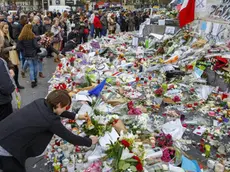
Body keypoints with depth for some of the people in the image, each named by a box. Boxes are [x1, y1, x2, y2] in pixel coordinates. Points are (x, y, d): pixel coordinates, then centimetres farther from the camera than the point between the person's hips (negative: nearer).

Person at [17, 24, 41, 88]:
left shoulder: (21, 37, -3)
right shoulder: (32, 36, -13)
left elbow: (18, 46, -7)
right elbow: (36, 45, -18)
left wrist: (24, 50, 6)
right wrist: (38, 49, 0)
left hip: (27, 55, 3)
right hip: (33, 53, -2)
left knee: (31, 67, 9)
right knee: (35, 66, 18)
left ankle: (33, 81, 2)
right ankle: (35, 78, 30)